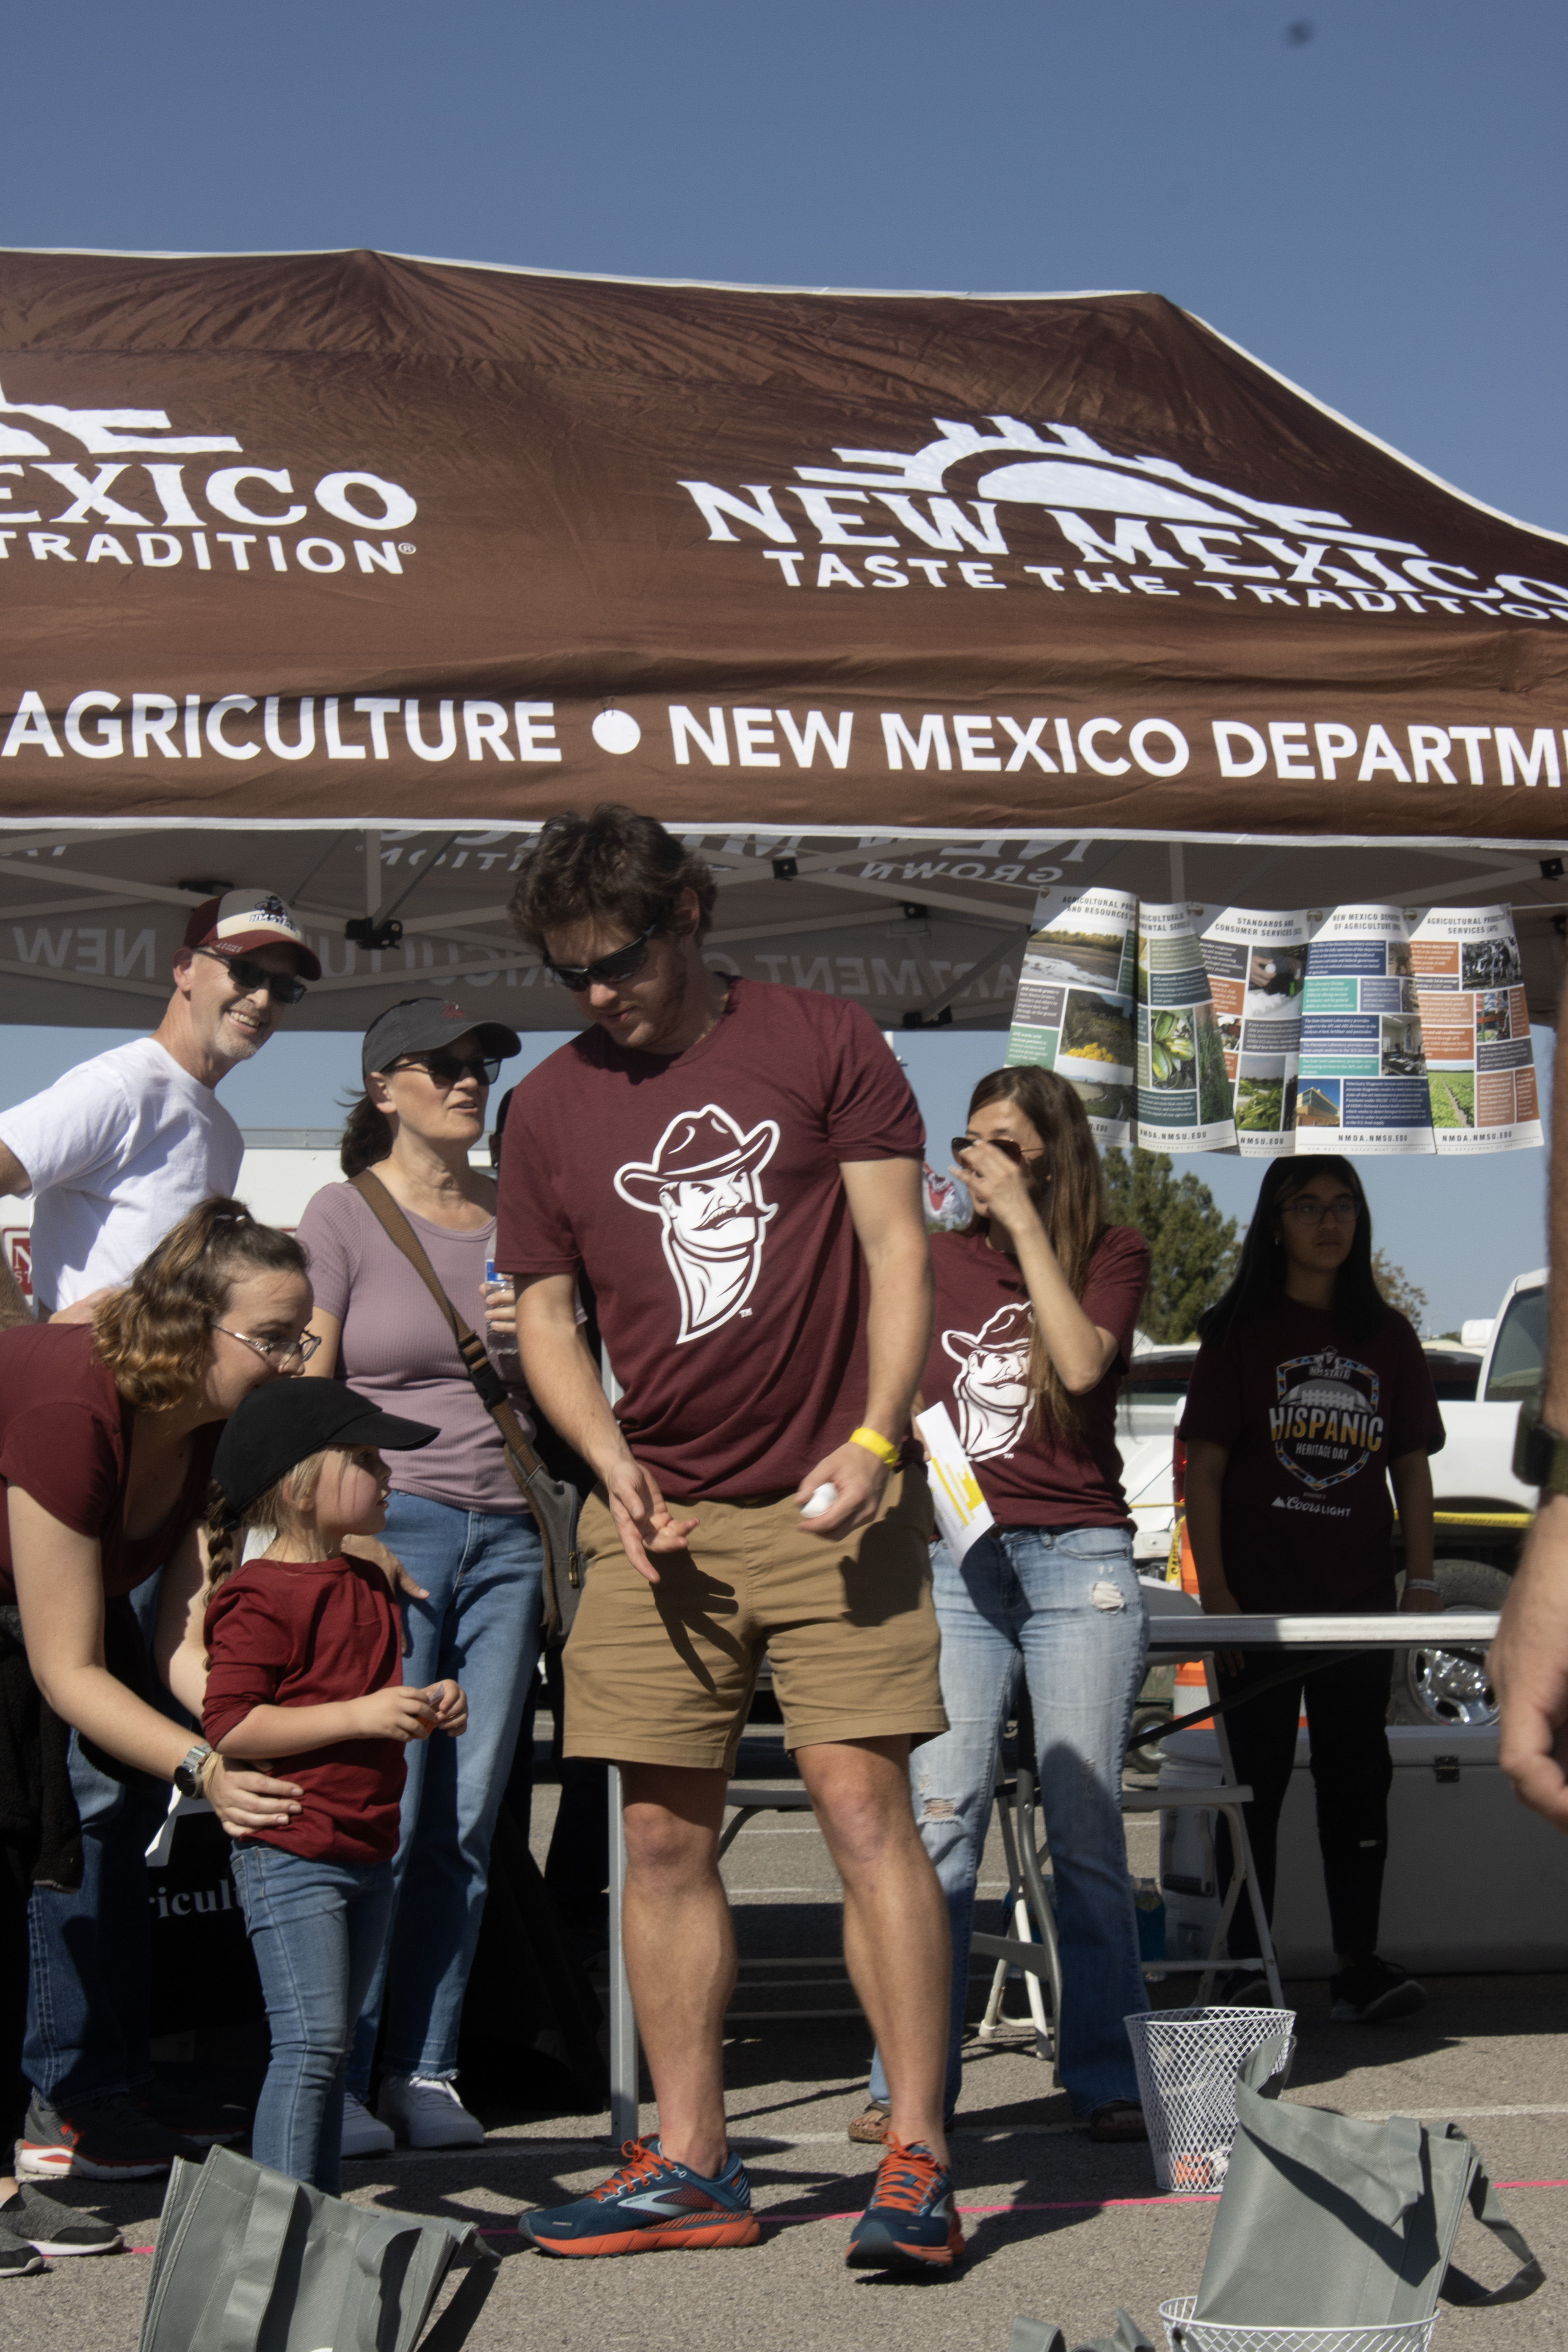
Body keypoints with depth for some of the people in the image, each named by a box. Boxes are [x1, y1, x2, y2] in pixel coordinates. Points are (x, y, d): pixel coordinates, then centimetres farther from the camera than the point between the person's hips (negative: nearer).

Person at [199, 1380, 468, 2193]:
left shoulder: (369, 1586, 16)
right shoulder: (260, 1599, -13)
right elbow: (229, 1726, -20)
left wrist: (426, 1709, 10)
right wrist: (360, 1715, -22)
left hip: (367, 1852, 9)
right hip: (289, 1857, -9)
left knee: (330, 2047, 13)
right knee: (310, 2043, -13)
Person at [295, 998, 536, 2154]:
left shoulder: (514, 1213, 15)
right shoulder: (344, 1213, 3)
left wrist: (534, 1339, 0)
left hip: (506, 1535, 4)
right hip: (390, 1525, -4)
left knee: (468, 1820, 3)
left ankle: (426, 2071, 10)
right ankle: (339, 2078, 0)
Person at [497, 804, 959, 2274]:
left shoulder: (821, 1046, 3)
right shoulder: (549, 1108, 10)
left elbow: (896, 1249, 0)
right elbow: (545, 1315, 12)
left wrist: (874, 1441, -12)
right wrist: (614, 1468, -4)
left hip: (834, 1502, -3)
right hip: (658, 1516, 3)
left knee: (864, 1808, -9)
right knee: (664, 1837, 3)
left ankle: (917, 2163, -4)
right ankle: (690, 2167, 12)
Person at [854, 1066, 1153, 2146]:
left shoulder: (1113, 1253, 8)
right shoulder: (935, 1261, 15)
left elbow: (1082, 1361, -11)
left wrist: (1024, 1220, -9)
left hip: (1078, 1558, -2)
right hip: (952, 1559, 2)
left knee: (1086, 1826, -2)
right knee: (938, 1822, -7)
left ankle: (1109, 2075, 6)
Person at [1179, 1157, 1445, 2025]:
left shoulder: (1388, 1336, 11)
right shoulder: (1241, 1332, 0)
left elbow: (1412, 1464, 12)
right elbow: (1205, 1468, -2)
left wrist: (1423, 1581, 3)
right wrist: (1215, 1594, -9)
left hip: (1360, 1601, 3)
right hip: (1260, 1601, -3)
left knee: (1357, 1776, 1)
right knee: (1258, 1781, 3)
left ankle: (1359, 1968, 3)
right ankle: (1240, 1975, 9)